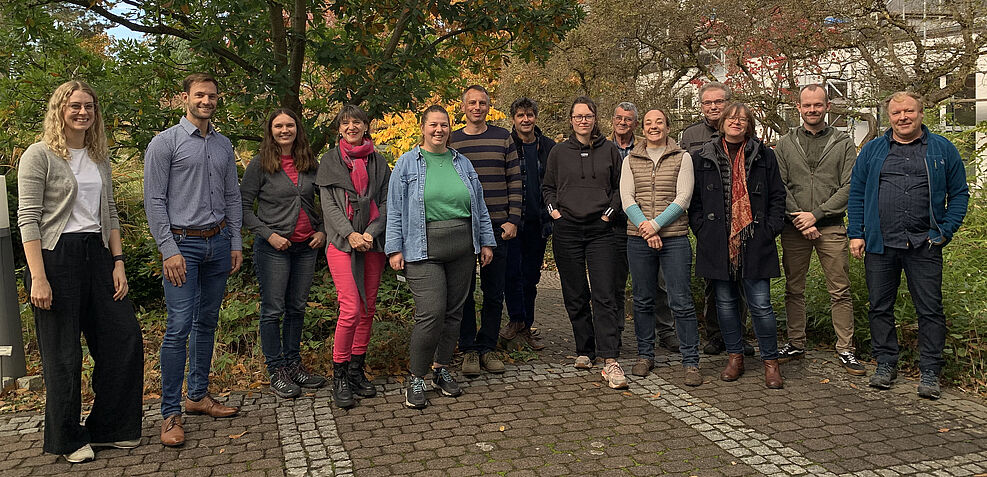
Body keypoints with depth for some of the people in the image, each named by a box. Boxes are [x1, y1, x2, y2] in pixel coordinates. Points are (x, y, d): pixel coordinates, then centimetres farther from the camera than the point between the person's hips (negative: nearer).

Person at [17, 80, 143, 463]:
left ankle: (108, 428, 20)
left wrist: (118, 263, 7)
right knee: (63, 353, 3)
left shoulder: (99, 158, 13)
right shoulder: (40, 155, -6)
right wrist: (38, 278, -18)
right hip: (56, 257, -6)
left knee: (125, 337, 5)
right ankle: (68, 439, 21)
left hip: (97, 253, 6)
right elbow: (28, 219, -11)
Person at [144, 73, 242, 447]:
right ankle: (170, 413, -2)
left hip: (218, 242, 6)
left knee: (207, 323, 11)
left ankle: (198, 395, 23)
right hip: (183, 244, -5)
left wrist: (235, 243, 10)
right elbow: (155, 201, -7)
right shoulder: (165, 143, -3)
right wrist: (169, 250, -13)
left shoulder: (224, 145, 14)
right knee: (179, 327, -10)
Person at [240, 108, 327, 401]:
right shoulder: (260, 164, -4)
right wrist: (268, 234, -13)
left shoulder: (310, 163, 7)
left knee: (297, 308, 12)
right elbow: (243, 206, -5)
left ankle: (293, 364, 24)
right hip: (273, 246, -4)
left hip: (306, 246, 4)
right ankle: (276, 371, 12)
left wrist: (322, 231, 3)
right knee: (273, 310, 1)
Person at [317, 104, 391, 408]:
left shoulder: (378, 161, 13)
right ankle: (339, 376, 1)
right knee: (351, 309, -13)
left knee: (368, 309, 6)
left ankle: (356, 369, 20)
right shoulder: (330, 160, 7)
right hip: (342, 243, -3)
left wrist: (371, 233, -10)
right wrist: (350, 235, -14)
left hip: (373, 243, 3)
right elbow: (328, 204, 0)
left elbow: (385, 202, 7)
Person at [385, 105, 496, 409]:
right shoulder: (407, 163, 3)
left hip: (462, 250, 5)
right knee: (431, 313, -14)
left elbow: (479, 206, 17)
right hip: (424, 250, -4)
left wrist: (486, 242, 12)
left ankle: (441, 370, 25)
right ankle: (416, 380, 0)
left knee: (454, 311, 9)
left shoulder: (462, 163, 14)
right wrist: (395, 249, -6)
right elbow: (395, 210, 1)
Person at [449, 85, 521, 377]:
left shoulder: (503, 138, 6)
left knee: (494, 291, 5)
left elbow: (515, 181, 5)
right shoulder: (451, 142, 7)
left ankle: (487, 348, 17)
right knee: (464, 290, 3)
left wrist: (512, 220, -4)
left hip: (497, 225, 0)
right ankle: (468, 350, 13)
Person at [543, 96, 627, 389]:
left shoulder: (609, 151, 7)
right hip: (566, 231, 2)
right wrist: (553, 209, 3)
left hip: (600, 230, -1)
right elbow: (547, 187, 19)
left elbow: (620, 186, 14)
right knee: (575, 296, 7)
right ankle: (584, 351, 21)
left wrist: (610, 210, 1)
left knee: (604, 295, -10)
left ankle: (610, 360, -12)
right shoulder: (559, 153, 9)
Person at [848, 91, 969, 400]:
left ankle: (930, 372, 12)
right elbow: (856, 193, 10)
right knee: (880, 307, 8)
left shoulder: (942, 149, 7)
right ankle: (886, 364, 21)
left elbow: (959, 193, 9)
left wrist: (946, 231, -3)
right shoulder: (872, 151, 9)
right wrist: (856, 233, 2)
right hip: (879, 245, 2)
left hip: (924, 246, -1)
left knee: (930, 310, 1)